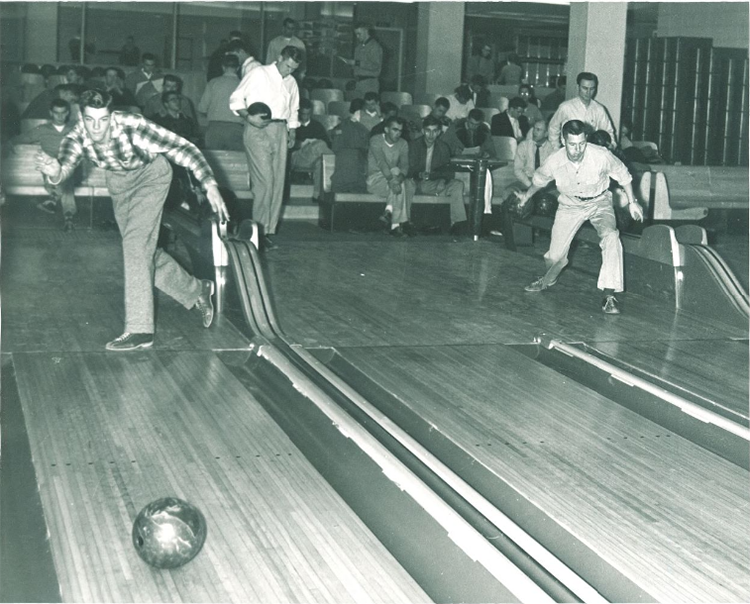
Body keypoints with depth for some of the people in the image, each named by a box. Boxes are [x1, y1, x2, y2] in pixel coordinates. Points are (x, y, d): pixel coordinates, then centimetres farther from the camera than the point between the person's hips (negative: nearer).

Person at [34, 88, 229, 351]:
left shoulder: (132, 126, -36)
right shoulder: (77, 138, -25)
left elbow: (183, 148, -35)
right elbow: (63, 168, -40)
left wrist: (209, 184, -46)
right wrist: (54, 172, -65)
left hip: (151, 174, -5)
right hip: (119, 181, 5)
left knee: (136, 244, -19)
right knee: (144, 251, 10)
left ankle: (140, 329, -16)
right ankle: (196, 292, 31)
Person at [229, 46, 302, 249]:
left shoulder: (291, 83, 20)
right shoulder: (258, 74, 1)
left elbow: (293, 111, 29)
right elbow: (236, 98, -3)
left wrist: (292, 133, 15)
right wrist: (248, 117, -18)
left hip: (280, 131, 6)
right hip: (257, 129, -6)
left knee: (278, 183, 2)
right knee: (265, 181, -15)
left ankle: (269, 230, 7)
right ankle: (259, 228, -9)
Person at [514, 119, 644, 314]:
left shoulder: (602, 156, -30)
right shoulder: (554, 162, -24)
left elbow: (623, 175, -9)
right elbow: (539, 179, 3)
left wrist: (632, 202, -7)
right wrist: (527, 195, 16)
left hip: (599, 203, -2)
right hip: (570, 205, 2)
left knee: (610, 237, -32)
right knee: (555, 255, 1)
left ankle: (609, 295, -25)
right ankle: (548, 280, 40)